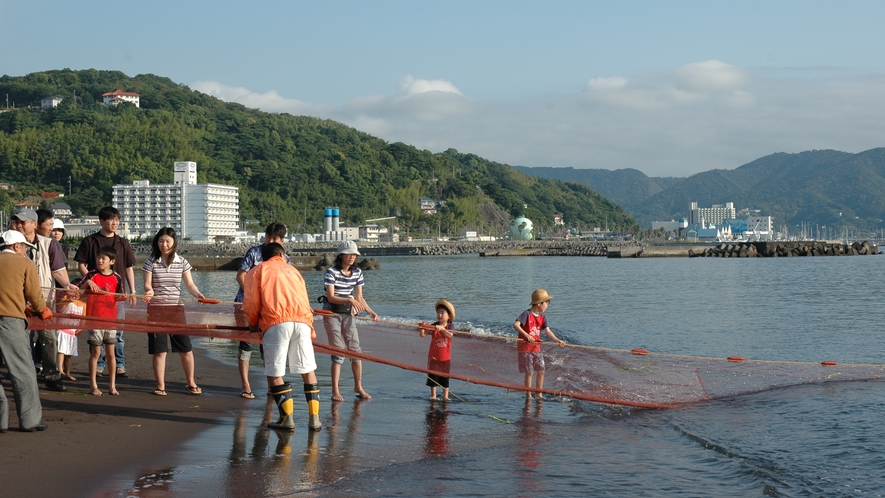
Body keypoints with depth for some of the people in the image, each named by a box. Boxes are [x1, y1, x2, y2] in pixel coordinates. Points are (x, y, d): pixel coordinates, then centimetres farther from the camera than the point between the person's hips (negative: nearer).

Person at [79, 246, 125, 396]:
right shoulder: (91, 275, -2)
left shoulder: (116, 278, 3)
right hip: (94, 318, -2)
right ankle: (93, 385, 9)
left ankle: (112, 385, 14)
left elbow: (118, 297, 10)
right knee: (95, 352, 1)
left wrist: (124, 297, -11)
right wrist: (87, 282, -21)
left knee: (111, 352, 6)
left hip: (110, 319, 2)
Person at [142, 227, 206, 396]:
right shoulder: (151, 263, 1)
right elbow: (147, 284, -5)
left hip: (176, 309, 1)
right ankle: (160, 386, 12)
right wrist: (149, 291, -28)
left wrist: (198, 294, -18)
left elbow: (190, 284, 2)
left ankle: (191, 383, 18)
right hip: (156, 310, -1)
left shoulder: (182, 262, 5)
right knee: (159, 350, 1)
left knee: (186, 348, 2)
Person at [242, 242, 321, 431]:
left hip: (276, 323, -3)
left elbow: (251, 302, 10)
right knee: (308, 371, 11)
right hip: (302, 321, 4)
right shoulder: (293, 270, 28)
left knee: (274, 373, 5)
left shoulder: (257, 271, 17)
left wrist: (253, 323, 27)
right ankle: (314, 418, 9)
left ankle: (287, 418, 2)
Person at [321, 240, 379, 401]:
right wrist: (350, 300, -34)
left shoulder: (357, 272, 3)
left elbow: (359, 297, 5)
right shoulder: (332, 272, -15)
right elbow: (331, 297, -21)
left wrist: (370, 312, -9)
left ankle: (358, 387, 15)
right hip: (332, 314, -5)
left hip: (348, 314, 5)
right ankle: (335, 391, -1)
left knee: (355, 350, 2)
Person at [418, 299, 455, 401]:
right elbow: (423, 334, -11)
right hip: (433, 357, 1)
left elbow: (450, 335, -24)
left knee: (445, 377, 7)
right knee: (433, 377, 6)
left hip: (445, 357, 0)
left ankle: (445, 396, 15)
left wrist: (442, 329, -38)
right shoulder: (433, 326, -3)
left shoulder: (449, 327, -3)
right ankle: (433, 395, 15)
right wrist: (422, 329, -32)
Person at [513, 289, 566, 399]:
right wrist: (526, 335, -40)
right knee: (529, 373, -3)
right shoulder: (527, 314, -15)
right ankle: (528, 396, 9)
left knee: (541, 371, 7)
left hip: (536, 348, 7)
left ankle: (539, 394, 19)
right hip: (525, 348, -7)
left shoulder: (542, 317, 6)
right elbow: (515, 325, -27)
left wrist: (557, 340, -20)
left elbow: (547, 331, -3)